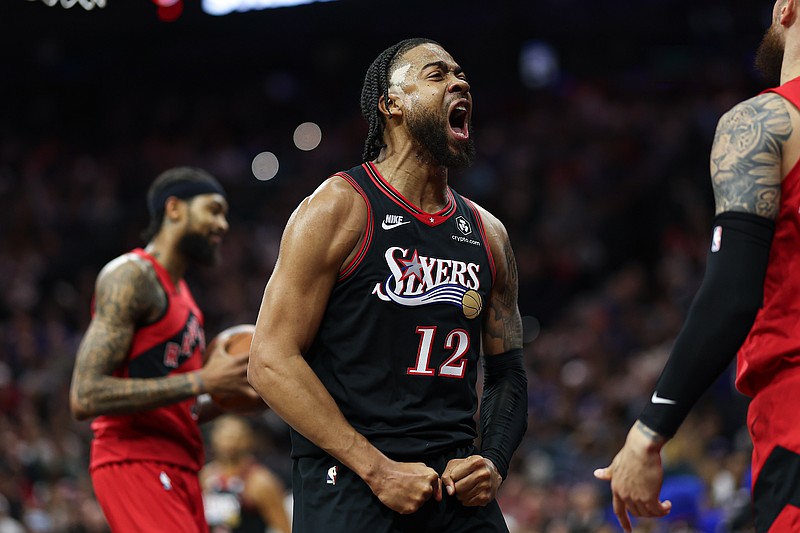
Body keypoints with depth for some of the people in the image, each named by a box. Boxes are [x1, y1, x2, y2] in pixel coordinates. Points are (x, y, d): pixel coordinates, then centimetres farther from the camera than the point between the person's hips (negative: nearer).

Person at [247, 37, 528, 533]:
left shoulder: (487, 234, 13)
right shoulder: (338, 208, -5)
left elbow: (508, 372, 19)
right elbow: (271, 361, -11)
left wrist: (493, 463, -1)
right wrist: (379, 471, -16)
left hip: (458, 492, 5)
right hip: (348, 488, -5)